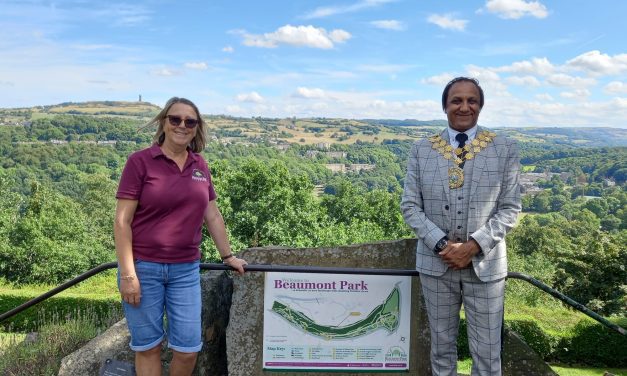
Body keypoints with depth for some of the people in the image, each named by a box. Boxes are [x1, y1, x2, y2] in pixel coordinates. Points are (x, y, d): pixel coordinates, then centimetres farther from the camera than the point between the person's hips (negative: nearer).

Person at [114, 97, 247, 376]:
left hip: (186, 269, 4)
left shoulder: (200, 166, 8)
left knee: (188, 347, 5)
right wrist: (127, 274, -14)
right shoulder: (140, 161, -7)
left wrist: (228, 256, 18)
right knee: (147, 347, 9)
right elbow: (122, 221, -9)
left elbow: (213, 215, 16)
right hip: (143, 267, -3)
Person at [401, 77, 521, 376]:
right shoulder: (421, 150, 2)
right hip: (435, 264, 1)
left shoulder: (505, 149, 0)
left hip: (485, 264, -1)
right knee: (441, 346, 15)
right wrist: (442, 244, -14)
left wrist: (473, 246, -15)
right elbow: (410, 206, -1)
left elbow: (510, 208, -3)